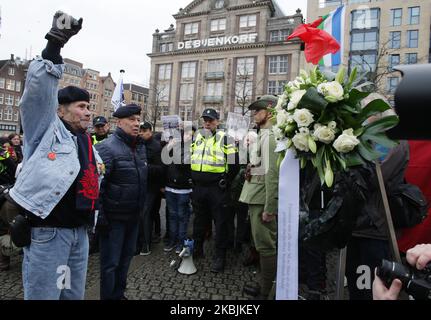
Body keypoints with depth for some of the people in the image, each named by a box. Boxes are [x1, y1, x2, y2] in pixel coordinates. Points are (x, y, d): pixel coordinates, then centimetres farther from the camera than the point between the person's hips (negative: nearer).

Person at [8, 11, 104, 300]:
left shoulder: (86, 140, 15)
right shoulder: (46, 129, -3)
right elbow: (39, 89, -20)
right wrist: (54, 44, -24)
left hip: (80, 231, 7)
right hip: (47, 230, -6)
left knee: (74, 294, 18)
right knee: (43, 294, 4)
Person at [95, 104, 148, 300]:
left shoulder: (140, 146, 9)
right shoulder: (107, 148, -16)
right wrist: (99, 216, -19)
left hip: (133, 216, 8)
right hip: (113, 217, -7)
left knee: (126, 257, 20)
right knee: (110, 262, 6)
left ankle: (119, 294, 38)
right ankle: (108, 296, 24)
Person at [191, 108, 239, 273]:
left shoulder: (225, 138, -5)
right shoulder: (196, 137, 10)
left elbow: (235, 163, -6)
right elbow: (189, 158, 20)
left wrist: (225, 181, -4)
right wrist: (193, 178, 12)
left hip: (217, 188, -5)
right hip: (198, 187, 5)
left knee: (220, 222, 4)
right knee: (199, 220, 18)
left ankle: (220, 257, 16)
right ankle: (197, 249, 36)